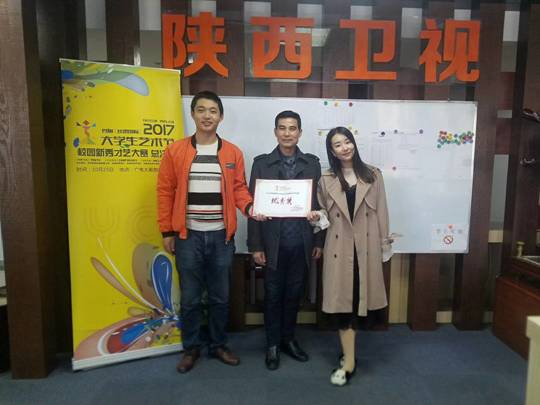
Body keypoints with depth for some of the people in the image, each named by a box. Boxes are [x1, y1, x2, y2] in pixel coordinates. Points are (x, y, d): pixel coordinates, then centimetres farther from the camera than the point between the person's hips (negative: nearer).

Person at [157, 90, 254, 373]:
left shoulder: (233, 153, 3)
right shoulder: (175, 151, 0)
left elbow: (238, 188, 5)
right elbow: (165, 192, 1)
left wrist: (249, 207, -16)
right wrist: (167, 231, -1)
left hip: (221, 236, 1)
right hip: (188, 236, -1)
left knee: (220, 297, 13)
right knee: (190, 298, 10)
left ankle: (219, 345, 32)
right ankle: (191, 348, 29)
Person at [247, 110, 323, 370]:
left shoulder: (312, 163, 5)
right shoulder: (262, 163, -1)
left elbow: (318, 203, 5)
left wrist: (319, 241, 4)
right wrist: (255, 245, -6)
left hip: (301, 242, 2)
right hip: (274, 242, -1)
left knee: (294, 294, 14)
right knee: (273, 295, 10)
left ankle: (288, 339, 32)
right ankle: (272, 344, 27)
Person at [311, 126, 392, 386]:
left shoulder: (373, 175, 4)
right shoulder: (326, 179, 4)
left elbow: (381, 212, 4)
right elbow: (324, 213, 8)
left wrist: (385, 244, 3)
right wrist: (317, 217, -14)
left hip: (367, 246, 1)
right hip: (339, 247, 0)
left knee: (360, 298, 9)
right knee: (343, 299, 0)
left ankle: (347, 351, 31)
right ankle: (349, 360, 9)